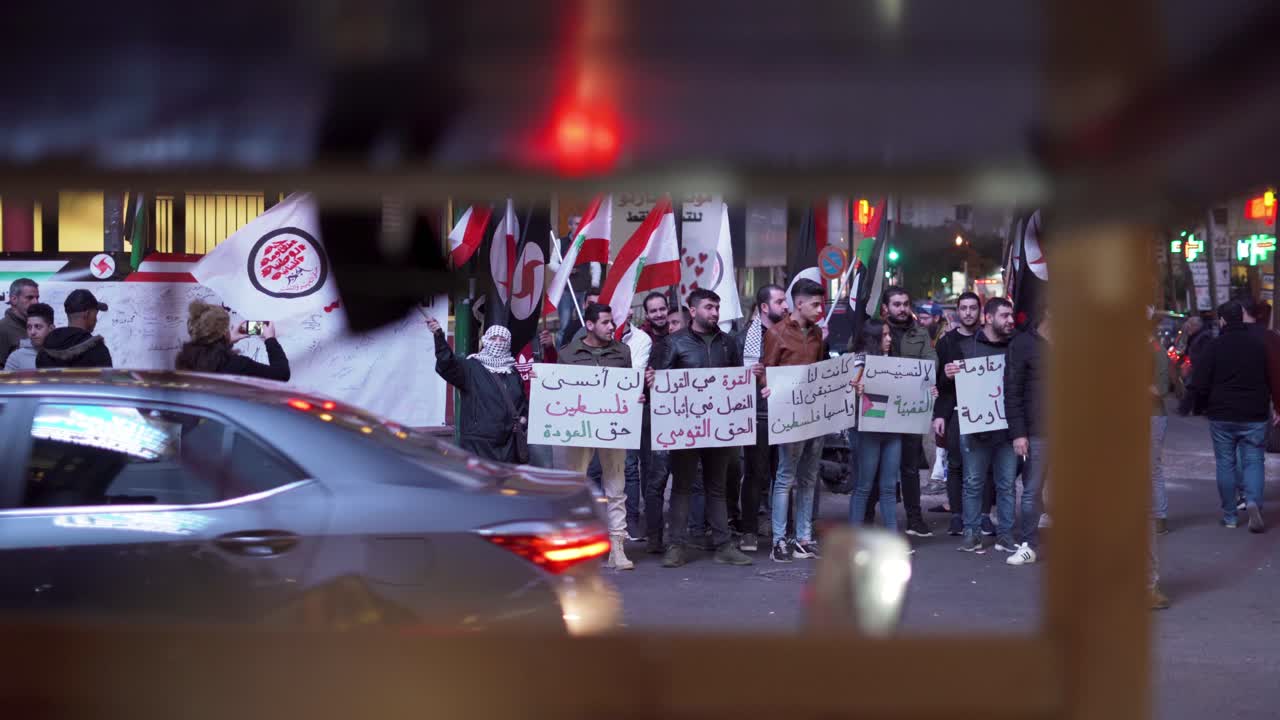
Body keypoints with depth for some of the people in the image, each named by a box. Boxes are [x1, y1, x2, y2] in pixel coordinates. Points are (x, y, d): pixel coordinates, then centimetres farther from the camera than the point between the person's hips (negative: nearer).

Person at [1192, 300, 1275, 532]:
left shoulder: (1215, 346, -7)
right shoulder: (1260, 343, 0)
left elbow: (1200, 384, -6)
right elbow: (1273, 378, 5)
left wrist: (1202, 406, 10)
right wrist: (1269, 405, 17)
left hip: (1222, 415, -1)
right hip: (1254, 416, 1)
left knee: (1225, 463, 8)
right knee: (1253, 461, 7)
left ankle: (1229, 515, 11)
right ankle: (1253, 502, -18)